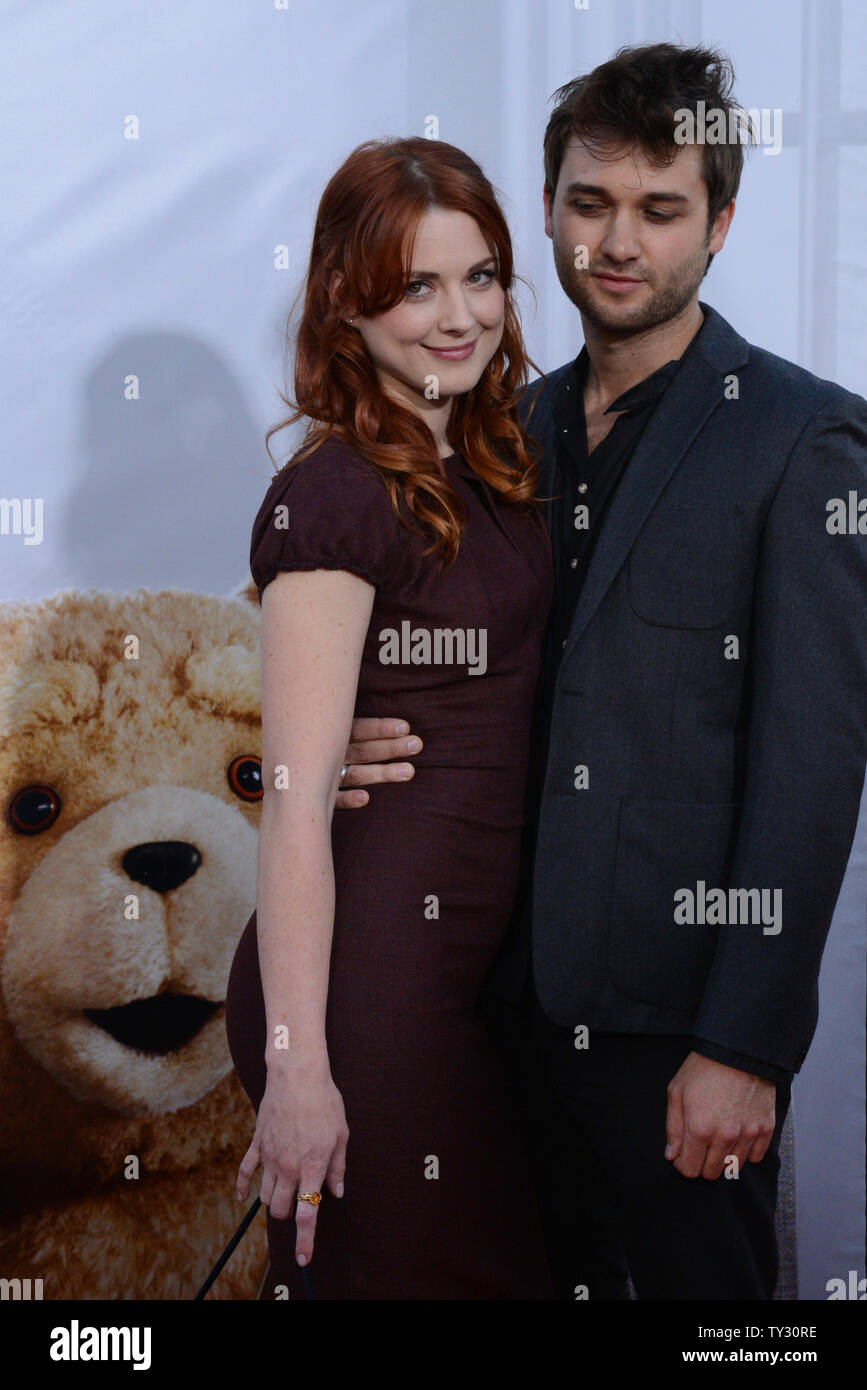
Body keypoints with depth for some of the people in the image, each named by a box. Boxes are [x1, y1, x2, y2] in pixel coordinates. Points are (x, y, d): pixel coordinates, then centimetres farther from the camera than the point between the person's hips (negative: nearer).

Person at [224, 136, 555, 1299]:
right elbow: (296, 802, -19)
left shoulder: (490, 467, 10)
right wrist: (296, 1065, -22)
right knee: (393, 1266, 4)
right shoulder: (333, 497, -16)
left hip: (473, 957, 8)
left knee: (503, 1258, 17)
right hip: (372, 977, -8)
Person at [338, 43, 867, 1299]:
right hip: (523, 990, 5)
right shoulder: (515, 427, 11)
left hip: (679, 1009, -5)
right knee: (565, 1277, 16)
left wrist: (746, 1042, -17)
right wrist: (362, 742, -6)